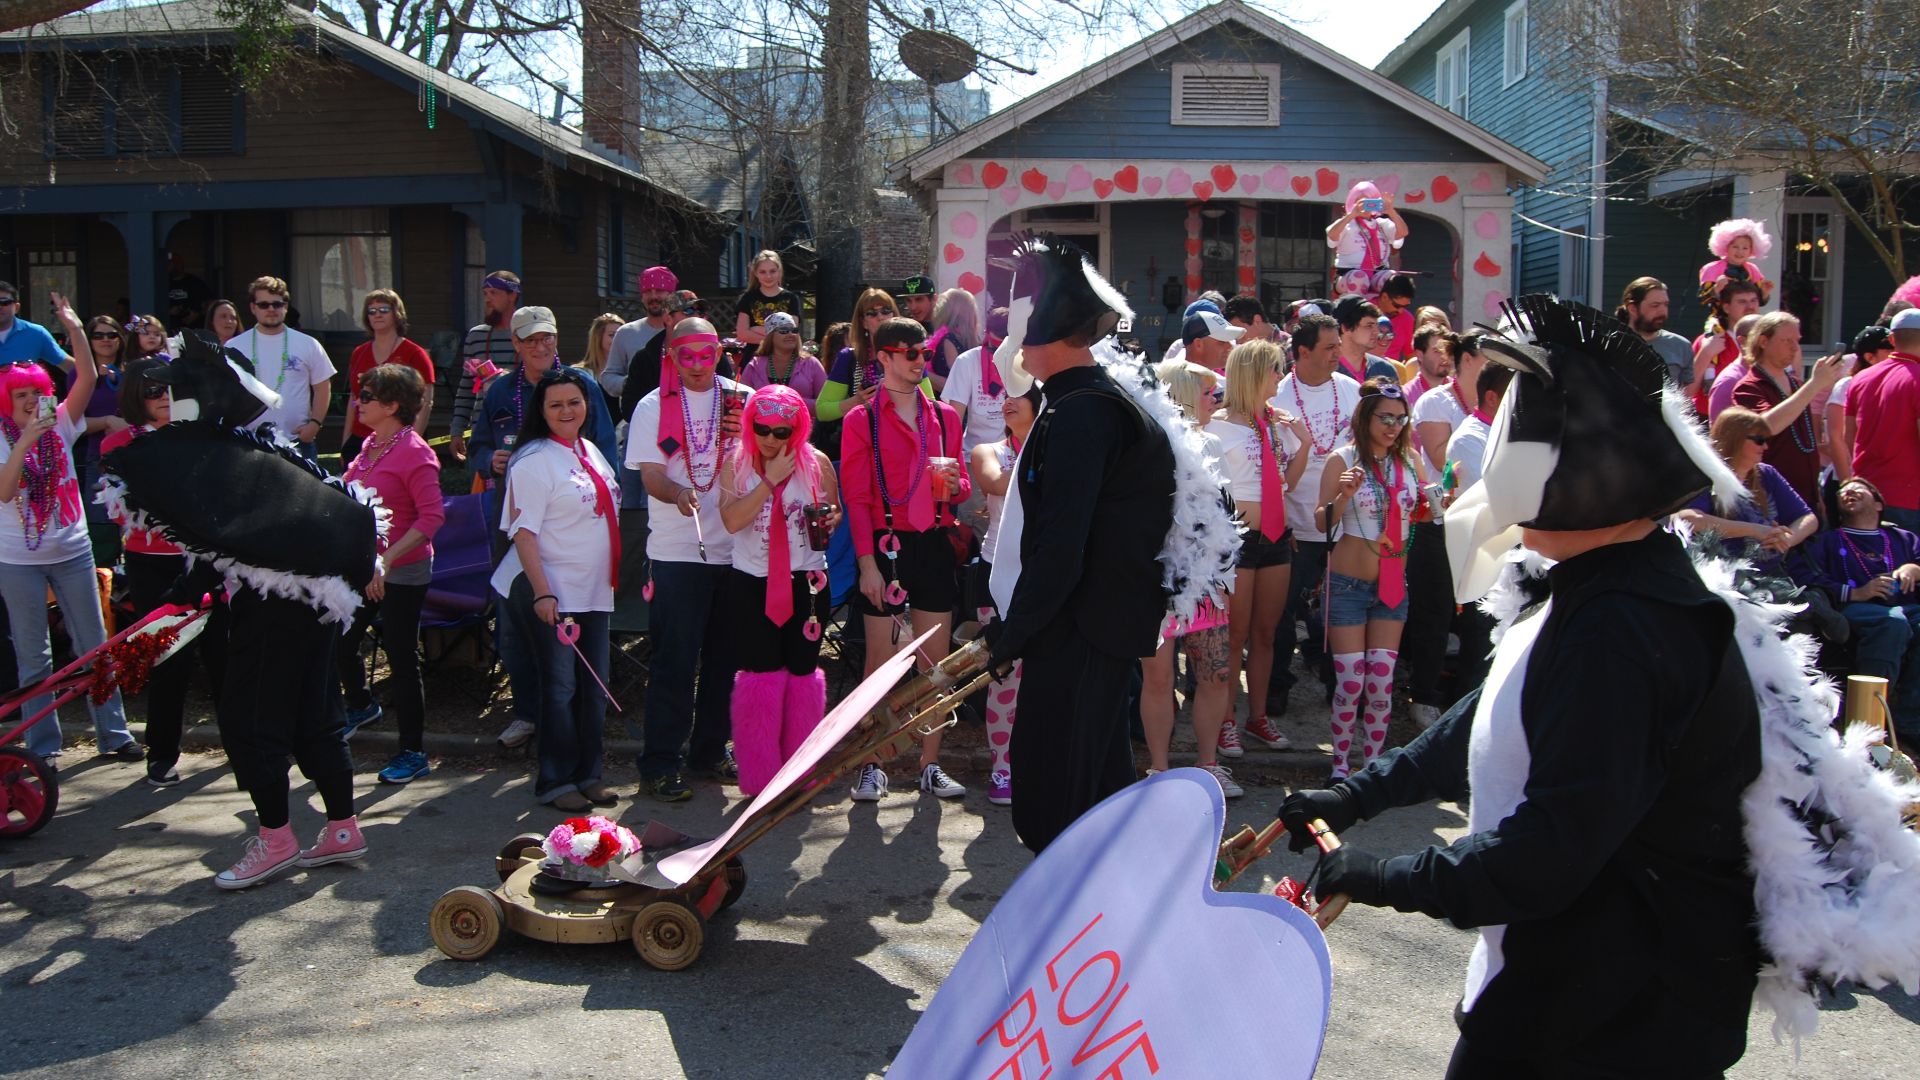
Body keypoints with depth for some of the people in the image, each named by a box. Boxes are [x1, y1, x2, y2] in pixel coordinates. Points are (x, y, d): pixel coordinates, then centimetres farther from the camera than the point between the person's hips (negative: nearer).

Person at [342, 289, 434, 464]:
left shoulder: (414, 354, -2)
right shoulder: (359, 353, 15)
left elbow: (425, 403, -6)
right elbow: (353, 399, 21)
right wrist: (345, 442, 17)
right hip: (359, 442, 5)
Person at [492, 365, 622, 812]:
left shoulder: (591, 451, 13)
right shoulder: (534, 460, -11)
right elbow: (523, 531, -16)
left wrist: (611, 574, 17)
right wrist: (542, 593, -22)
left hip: (593, 591, 7)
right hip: (550, 591, -7)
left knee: (594, 687, 10)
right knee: (560, 687, -2)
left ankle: (588, 775, 21)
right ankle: (556, 781, 9)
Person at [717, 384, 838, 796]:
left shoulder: (817, 463, -1)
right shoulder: (735, 463, -2)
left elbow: (835, 510, 13)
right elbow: (731, 520, -15)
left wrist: (830, 519, -10)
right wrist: (771, 480, -18)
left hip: (806, 583, 1)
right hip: (751, 584, -1)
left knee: (802, 672, 7)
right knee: (760, 674, 0)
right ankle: (760, 776, 10)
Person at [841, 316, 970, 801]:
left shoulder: (944, 416, 12)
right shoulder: (861, 420, 0)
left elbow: (961, 486, 18)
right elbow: (856, 499, -4)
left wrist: (956, 485, -7)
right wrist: (867, 562, -11)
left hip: (935, 545, 4)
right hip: (887, 546, -4)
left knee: (936, 661, 6)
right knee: (882, 663, -1)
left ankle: (931, 766, 15)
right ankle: (871, 767, 9)